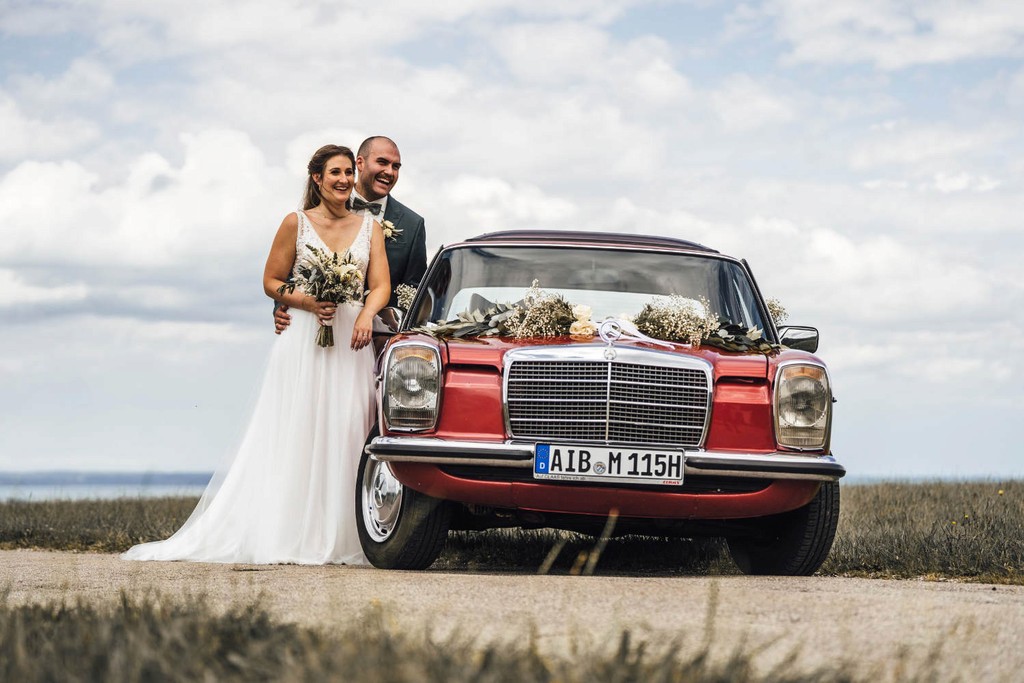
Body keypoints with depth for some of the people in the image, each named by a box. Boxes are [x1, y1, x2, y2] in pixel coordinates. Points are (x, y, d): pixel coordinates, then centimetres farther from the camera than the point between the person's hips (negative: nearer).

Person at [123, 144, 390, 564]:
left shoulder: (370, 227, 10)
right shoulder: (297, 223, 3)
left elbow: (381, 285, 1)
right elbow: (271, 282, 5)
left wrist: (367, 315, -20)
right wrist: (306, 301, -13)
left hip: (351, 342, 2)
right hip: (303, 340, -2)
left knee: (343, 436, -3)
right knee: (293, 439, -5)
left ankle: (336, 539, -1)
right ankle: (287, 537, -6)